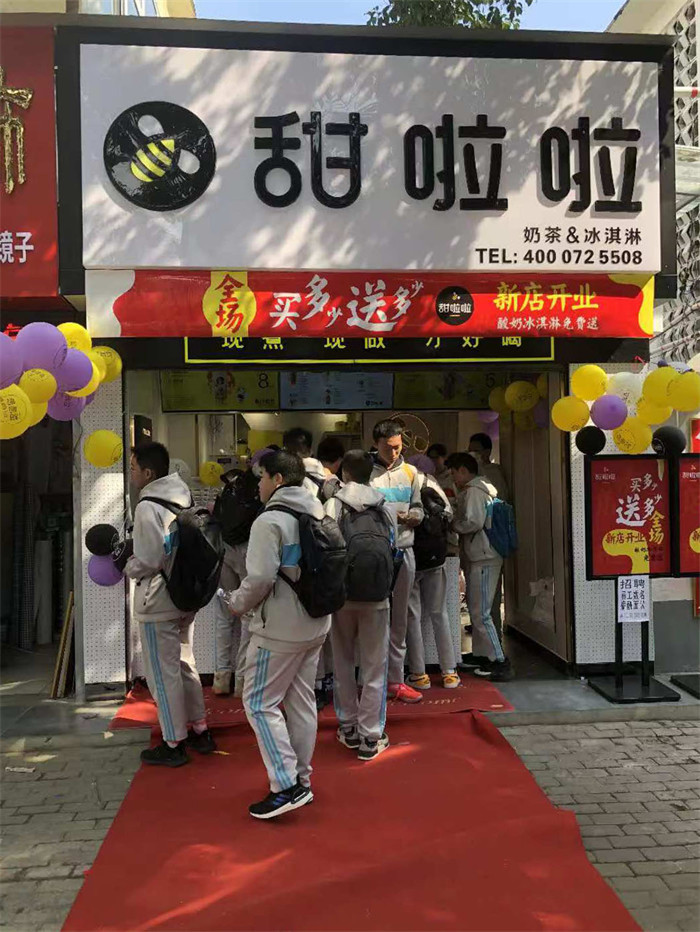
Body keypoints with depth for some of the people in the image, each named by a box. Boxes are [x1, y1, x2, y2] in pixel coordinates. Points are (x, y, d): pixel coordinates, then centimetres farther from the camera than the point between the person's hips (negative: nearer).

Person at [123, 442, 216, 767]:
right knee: (184, 664, 20)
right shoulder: (182, 495, 4)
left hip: (158, 603, -8)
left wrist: (125, 565, -3)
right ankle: (200, 731, 30)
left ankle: (174, 744, 16)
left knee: (162, 673, 5)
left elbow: (147, 562, -23)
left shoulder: (147, 507, -20)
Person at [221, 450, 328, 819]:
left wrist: (237, 603, -6)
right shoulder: (319, 514, 9)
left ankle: (286, 786, 1)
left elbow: (260, 578, -23)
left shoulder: (270, 521, -17)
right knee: (302, 701, 16)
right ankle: (301, 781, 26)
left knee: (260, 703, 3)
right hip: (315, 625, 8)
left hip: (280, 629, -8)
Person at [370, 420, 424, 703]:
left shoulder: (410, 473, 11)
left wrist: (408, 517, -9)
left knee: (399, 619, 11)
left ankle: (395, 680, 21)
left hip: (403, 551, 5)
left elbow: (418, 510, 12)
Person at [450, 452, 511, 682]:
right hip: (479, 557, 10)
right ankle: (479, 654, 27)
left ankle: (499, 661, -4)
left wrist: (452, 524, -8)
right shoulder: (481, 488, 18)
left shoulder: (473, 491, -13)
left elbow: (473, 522, -23)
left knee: (480, 613, -7)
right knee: (476, 608, 18)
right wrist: (456, 521, 12)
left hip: (483, 559, -10)